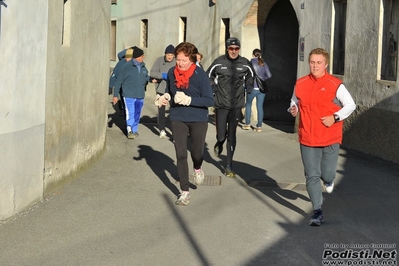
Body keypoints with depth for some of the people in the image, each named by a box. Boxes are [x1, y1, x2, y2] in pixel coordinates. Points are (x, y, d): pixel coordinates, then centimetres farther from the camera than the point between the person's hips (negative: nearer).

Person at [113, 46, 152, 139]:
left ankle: (134, 130, 27)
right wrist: (115, 95, -8)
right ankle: (130, 131, -11)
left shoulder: (143, 67, 4)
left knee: (137, 114, 14)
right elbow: (118, 81, -7)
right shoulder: (126, 67, -12)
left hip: (140, 96, 6)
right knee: (130, 113, -14)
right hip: (129, 96, -6)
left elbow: (146, 77, 20)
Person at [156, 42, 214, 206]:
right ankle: (185, 191, 11)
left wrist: (189, 100, -29)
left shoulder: (200, 74, -16)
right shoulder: (171, 73, -5)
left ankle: (198, 169, 45)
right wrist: (165, 97, -10)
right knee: (180, 155, 1)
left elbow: (209, 100, -17)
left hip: (198, 119, -2)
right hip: (178, 119, 3)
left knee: (197, 153, 7)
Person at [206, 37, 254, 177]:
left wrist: (249, 86, 2)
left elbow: (250, 76, 20)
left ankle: (229, 165, 14)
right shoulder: (219, 62, -4)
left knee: (232, 136, 2)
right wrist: (212, 86, -5)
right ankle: (219, 144, 38)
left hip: (236, 105, 1)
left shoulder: (245, 64, 0)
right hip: (221, 104, -1)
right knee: (221, 135, -2)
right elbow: (208, 75, 11)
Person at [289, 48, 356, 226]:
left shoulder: (335, 85, -6)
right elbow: (295, 102, 19)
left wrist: (335, 117, -14)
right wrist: (293, 109, -5)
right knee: (312, 176, 0)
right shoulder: (300, 84, 3)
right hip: (307, 139, 2)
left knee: (327, 174, 2)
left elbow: (350, 105, 0)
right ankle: (318, 213, 11)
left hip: (330, 138, -2)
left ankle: (328, 180, 42)